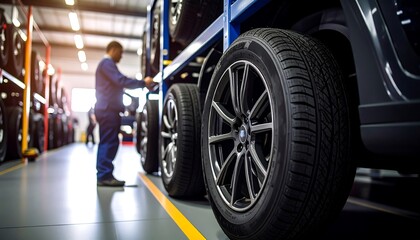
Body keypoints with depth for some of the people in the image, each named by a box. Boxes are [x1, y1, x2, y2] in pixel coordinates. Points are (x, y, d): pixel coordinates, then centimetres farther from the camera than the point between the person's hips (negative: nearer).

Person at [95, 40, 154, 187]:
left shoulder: (107, 64, 27)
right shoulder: (107, 63, -6)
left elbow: (118, 84, 30)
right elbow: (121, 81, -18)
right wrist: (143, 83, -13)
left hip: (107, 109, 11)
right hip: (108, 109, -11)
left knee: (107, 143, 10)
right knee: (109, 142, -12)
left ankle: (103, 176, 13)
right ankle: (105, 176, -12)